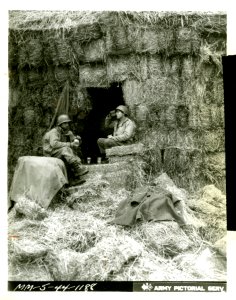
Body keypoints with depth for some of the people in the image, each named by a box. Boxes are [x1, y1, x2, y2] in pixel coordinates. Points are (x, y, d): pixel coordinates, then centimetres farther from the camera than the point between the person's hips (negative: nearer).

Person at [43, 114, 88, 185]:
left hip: (62, 154, 7)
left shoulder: (68, 133, 9)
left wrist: (77, 139, -16)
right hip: (51, 154, -7)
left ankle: (77, 178, -29)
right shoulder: (54, 132, -12)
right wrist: (70, 144, -33)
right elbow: (54, 144, -31)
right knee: (66, 149, -34)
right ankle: (79, 168, -42)